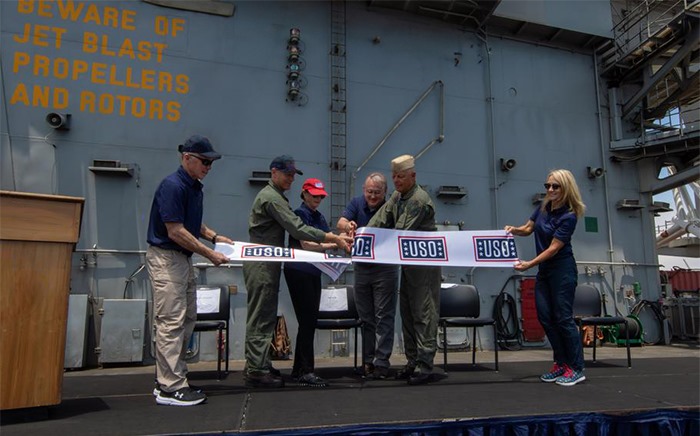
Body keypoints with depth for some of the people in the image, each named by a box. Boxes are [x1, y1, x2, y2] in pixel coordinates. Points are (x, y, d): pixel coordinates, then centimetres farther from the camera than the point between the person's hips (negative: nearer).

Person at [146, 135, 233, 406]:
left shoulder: (195, 187, 12)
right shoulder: (173, 186, -17)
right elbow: (176, 231, -21)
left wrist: (214, 236, 9)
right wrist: (209, 254, -17)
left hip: (183, 259, 10)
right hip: (166, 258, -10)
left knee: (187, 318, 13)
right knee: (172, 321, -7)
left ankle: (169, 380, 22)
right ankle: (170, 388, 1)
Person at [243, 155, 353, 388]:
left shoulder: (275, 196, 21)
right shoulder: (271, 197, -14)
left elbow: (293, 231, 18)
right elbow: (297, 229, -22)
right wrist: (334, 238, -21)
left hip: (266, 262, 10)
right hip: (262, 263, -10)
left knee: (264, 316, 13)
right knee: (261, 317, -7)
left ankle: (256, 365, 20)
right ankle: (257, 371, -1)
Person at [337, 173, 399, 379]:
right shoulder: (356, 204, 0)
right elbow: (340, 222, -15)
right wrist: (348, 225, -39)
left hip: (385, 268, -4)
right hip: (361, 267, 4)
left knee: (384, 317, -2)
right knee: (366, 318, 11)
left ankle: (381, 362, 2)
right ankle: (368, 360, 19)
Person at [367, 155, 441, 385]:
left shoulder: (420, 200, -18)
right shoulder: (396, 197, 11)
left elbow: (400, 233, -23)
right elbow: (380, 220, 2)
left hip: (424, 264, -9)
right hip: (408, 262, 9)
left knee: (423, 314, -6)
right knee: (407, 313, 12)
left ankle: (424, 365, -1)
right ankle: (412, 362, 21)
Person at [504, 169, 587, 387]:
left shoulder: (568, 216, -17)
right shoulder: (544, 207, 5)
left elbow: (554, 248, -19)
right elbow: (528, 228, 16)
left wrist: (529, 264, -25)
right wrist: (514, 229, -5)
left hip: (562, 269, -7)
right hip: (544, 269, 8)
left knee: (563, 317, -5)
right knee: (545, 316, 6)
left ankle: (576, 369, 7)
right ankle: (561, 363, 19)